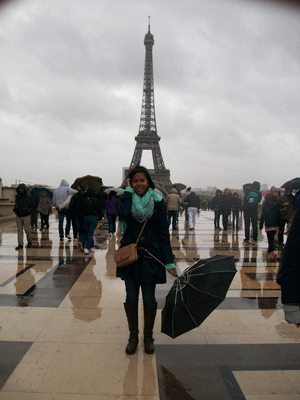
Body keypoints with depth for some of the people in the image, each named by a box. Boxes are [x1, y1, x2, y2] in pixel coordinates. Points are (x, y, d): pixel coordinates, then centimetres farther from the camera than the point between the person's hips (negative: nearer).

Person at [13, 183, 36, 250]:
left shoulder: (29, 197, -7)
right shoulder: (17, 196, 4)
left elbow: (33, 206, -3)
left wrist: (27, 211, -17)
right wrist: (15, 209, 0)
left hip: (26, 216, -4)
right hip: (18, 216, 4)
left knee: (27, 229, -2)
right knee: (19, 230, 1)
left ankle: (29, 242, 21)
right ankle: (20, 244, 5)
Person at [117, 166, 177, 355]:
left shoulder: (158, 201, -2)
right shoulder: (128, 198, 2)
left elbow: (164, 232, -3)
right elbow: (123, 213, -23)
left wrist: (169, 261, -7)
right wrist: (128, 191, -11)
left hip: (151, 254, -1)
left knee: (149, 299, 7)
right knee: (131, 298, 9)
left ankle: (148, 336, 28)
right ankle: (133, 336, 28)